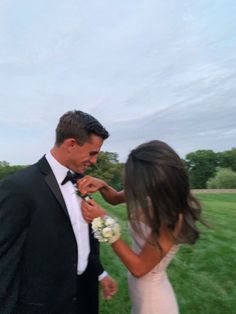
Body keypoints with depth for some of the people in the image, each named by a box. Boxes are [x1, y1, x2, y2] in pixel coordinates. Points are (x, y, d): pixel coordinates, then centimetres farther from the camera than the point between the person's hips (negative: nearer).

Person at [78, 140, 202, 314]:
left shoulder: (172, 217, -32)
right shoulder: (152, 195, -13)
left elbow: (139, 267, -25)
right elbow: (116, 198, 5)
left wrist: (105, 221, -28)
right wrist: (102, 186, -17)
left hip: (151, 298, -6)